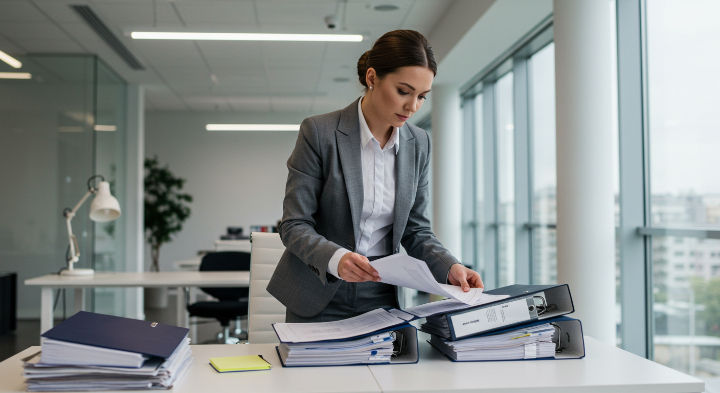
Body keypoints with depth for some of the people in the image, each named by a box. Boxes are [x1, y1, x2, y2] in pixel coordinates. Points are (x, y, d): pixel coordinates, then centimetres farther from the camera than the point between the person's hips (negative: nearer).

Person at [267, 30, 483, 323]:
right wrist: (335, 258, -32)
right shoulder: (319, 133, -13)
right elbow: (294, 227, -13)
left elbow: (416, 231, 6)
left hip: (381, 300, 4)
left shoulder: (418, 143, 2)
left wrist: (450, 267, -12)